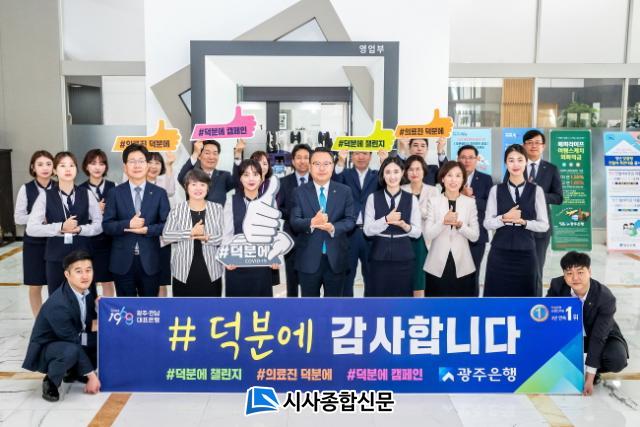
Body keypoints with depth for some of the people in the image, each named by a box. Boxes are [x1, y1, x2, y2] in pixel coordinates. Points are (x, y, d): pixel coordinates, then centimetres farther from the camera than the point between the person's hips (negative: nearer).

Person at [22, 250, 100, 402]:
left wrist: (95, 324, -19)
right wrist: (91, 375, -22)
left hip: (73, 341, 8)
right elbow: (72, 343, -27)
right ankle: (51, 382, -7)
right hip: (45, 348, -8)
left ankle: (74, 371, 9)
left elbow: (88, 322, 6)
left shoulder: (88, 290, -10)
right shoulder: (58, 305, -30)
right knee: (70, 351, -38)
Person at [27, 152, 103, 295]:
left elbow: (99, 225, 1)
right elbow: (31, 228, -7)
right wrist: (60, 227, -17)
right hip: (55, 256, 0)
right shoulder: (45, 196, -1)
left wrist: (80, 229, -16)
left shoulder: (86, 195, 2)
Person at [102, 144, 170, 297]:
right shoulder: (115, 193, 2)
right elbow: (106, 225, -2)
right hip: (123, 261, 0)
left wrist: (147, 229, -16)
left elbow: (167, 224, -1)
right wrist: (128, 224, -18)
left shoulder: (159, 193, 2)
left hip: (150, 261, 0)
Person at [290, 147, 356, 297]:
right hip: (308, 259, -1)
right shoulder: (300, 192, 0)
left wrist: (333, 227, -24)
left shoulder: (344, 191, 3)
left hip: (336, 258, 1)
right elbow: (294, 221, -8)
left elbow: (350, 220, -3)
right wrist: (311, 222, -30)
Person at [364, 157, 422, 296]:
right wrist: (386, 219, -19)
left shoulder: (411, 199, 4)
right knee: (378, 296, 2)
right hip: (379, 256, -1)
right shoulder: (373, 198, 1)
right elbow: (367, 230, -5)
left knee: (402, 297, 6)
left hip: (403, 256, 1)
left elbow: (417, 232, 3)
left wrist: (404, 225, -17)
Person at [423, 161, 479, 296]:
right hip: (437, 266, -1)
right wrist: (443, 222, -21)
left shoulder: (470, 202, 3)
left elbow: (475, 236, 0)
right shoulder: (433, 201, 0)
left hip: (462, 266, 1)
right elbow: (427, 235, -6)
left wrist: (460, 225, -17)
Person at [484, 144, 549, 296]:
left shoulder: (536, 190, 2)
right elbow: (487, 223, 1)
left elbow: (544, 225, 1)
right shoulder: (496, 190, 3)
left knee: (523, 295, 5)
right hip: (499, 253, 0)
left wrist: (523, 222, -14)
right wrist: (504, 218, -16)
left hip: (525, 253, 0)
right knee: (498, 295, 3)